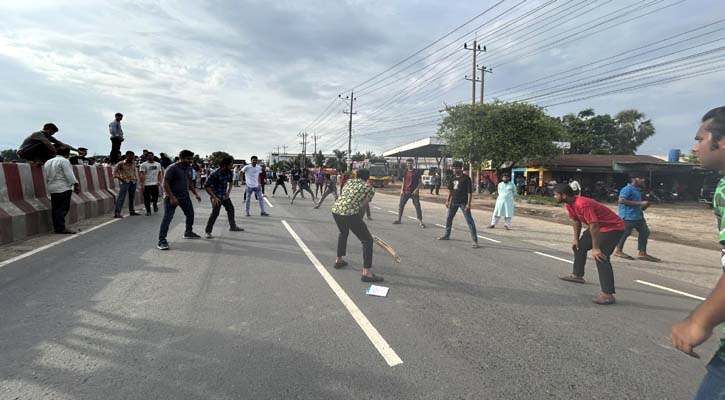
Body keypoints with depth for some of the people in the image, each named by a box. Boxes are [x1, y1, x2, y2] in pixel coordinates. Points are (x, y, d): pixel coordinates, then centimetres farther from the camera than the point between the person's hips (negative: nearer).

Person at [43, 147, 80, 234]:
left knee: (55, 208, 10)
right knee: (63, 208, -9)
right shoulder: (64, 161, -9)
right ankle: (61, 228, -12)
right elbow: (69, 175, -15)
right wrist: (75, 185, -13)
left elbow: (46, 177, 22)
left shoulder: (47, 162, 19)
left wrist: (49, 186, 27)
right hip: (63, 188, -9)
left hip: (52, 188, 9)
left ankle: (56, 227, 13)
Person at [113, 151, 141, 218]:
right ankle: (117, 213, -10)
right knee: (121, 197, -10)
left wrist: (136, 178, 13)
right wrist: (119, 177, -7)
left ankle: (131, 211, 27)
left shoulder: (134, 164, 9)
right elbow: (115, 171, 0)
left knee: (132, 197, 14)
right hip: (125, 181, -6)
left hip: (133, 182, 6)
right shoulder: (121, 163, -6)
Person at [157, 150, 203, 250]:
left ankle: (188, 232, 36)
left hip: (185, 196, 8)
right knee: (167, 218, -10)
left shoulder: (189, 168, 6)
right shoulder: (172, 168, -18)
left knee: (190, 214, 15)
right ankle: (162, 240, -7)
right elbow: (165, 183, -20)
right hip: (172, 197, -8)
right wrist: (172, 197, -25)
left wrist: (195, 194, 11)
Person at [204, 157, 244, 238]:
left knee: (231, 209, 17)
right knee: (215, 213, -14)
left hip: (225, 195, 8)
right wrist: (214, 197, -24)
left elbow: (230, 181, 18)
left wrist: (228, 191, 6)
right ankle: (208, 231, -3)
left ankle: (233, 226, 35)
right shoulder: (215, 174, -25)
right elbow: (206, 186, -23)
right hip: (216, 196, -8)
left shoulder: (229, 172, -4)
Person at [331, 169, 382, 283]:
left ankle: (338, 260, 44)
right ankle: (366, 273, -3)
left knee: (343, 233, 34)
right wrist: (359, 221, 20)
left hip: (335, 210, 7)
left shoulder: (349, 181, 21)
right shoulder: (370, 189, 9)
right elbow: (363, 206, 5)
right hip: (349, 213, -6)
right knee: (367, 240, 3)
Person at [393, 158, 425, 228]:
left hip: (414, 192, -4)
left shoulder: (416, 172, -2)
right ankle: (399, 219, 20)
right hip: (405, 192, 4)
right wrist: (402, 190, 2)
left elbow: (420, 182, -2)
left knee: (417, 206, -7)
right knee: (401, 205, 7)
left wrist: (416, 189, -14)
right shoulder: (405, 172, 9)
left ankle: (420, 221, -3)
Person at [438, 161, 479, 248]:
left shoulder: (466, 178, -13)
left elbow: (470, 192, -15)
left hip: (463, 203, -7)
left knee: (469, 221, -7)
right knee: (448, 218, 16)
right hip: (454, 202, 7)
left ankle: (475, 240, -5)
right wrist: (448, 200, 13)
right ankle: (447, 235, 34)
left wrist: (468, 203, -20)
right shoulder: (453, 178, 6)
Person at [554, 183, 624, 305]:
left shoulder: (583, 204, -32)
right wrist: (576, 239, 11)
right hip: (600, 226, 10)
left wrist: (595, 249, -29)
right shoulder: (570, 205, -2)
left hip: (613, 227, -10)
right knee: (579, 245, 18)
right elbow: (576, 221, 12)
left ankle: (608, 294, -22)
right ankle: (578, 275, 35)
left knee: (600, 256, -22)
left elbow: (594, 226, -32)